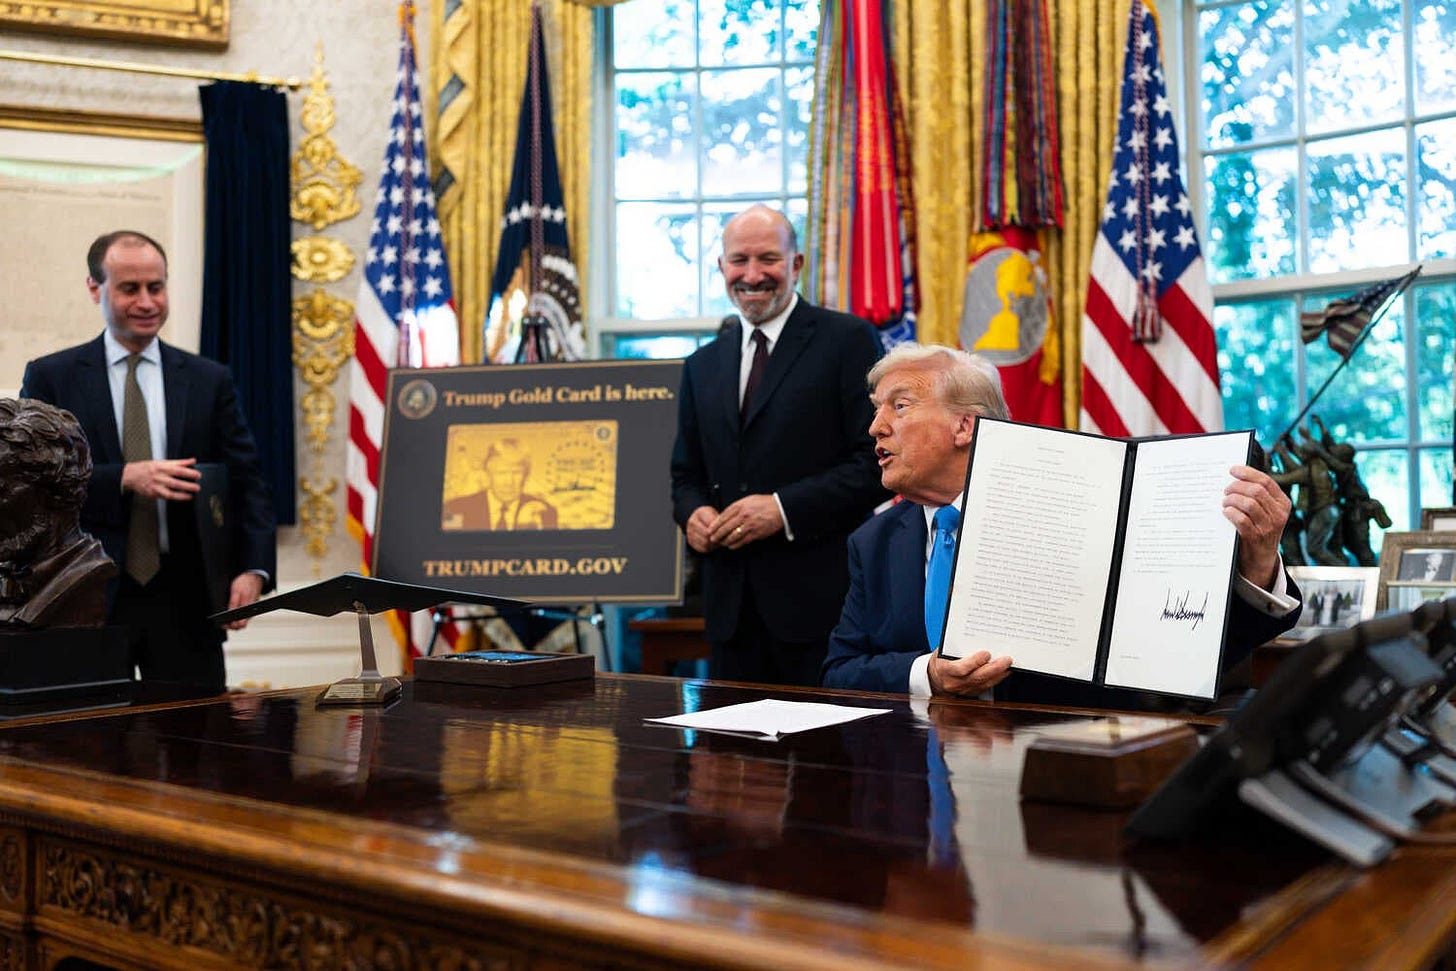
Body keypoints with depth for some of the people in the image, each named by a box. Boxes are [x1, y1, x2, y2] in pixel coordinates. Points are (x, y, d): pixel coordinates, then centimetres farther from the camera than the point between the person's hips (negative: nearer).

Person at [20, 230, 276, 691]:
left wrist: (253, 569, -13)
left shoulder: (209, 380, 8)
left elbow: (246, 483, 3)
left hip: (185, 601, 1)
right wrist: (124, 478, -19)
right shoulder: (50, 377, 5)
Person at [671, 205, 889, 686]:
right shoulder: (703, 366, 16)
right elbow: (686, 474, 21)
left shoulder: (849, 340, -2)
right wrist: (693, 513, -2)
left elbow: (878, 460, -9)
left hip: (822, 597, -5)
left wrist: (784, 508, -17)